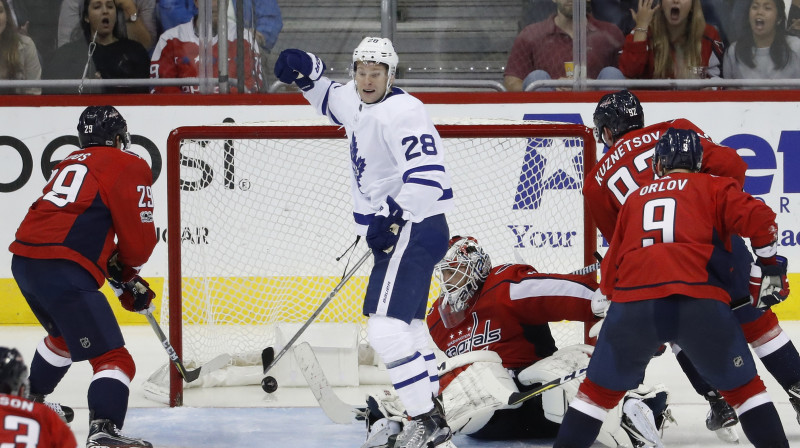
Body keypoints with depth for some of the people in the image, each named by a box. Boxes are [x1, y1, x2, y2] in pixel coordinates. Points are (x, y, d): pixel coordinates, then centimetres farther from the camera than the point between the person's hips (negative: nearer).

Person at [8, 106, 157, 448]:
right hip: (63, 272, -8)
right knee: (112, 358, -9)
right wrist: (128, 273, 17)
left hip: (24, 262, 8)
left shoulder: (71, 163, 25)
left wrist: (122, 278, 24)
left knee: (63, 334, 36)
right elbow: (139, 237, -4)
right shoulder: (129, 166, 1)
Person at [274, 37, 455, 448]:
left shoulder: (400, 111, -19)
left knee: (386, 327, -18)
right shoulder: (356, 103, 11)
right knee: (406, 326, 21)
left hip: (413, 229, -11)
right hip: (395, 231, 11)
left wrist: (393, 217, -30)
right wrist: (308, 75, 15)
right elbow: (333, 101, 35)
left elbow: (427, 173, -28)